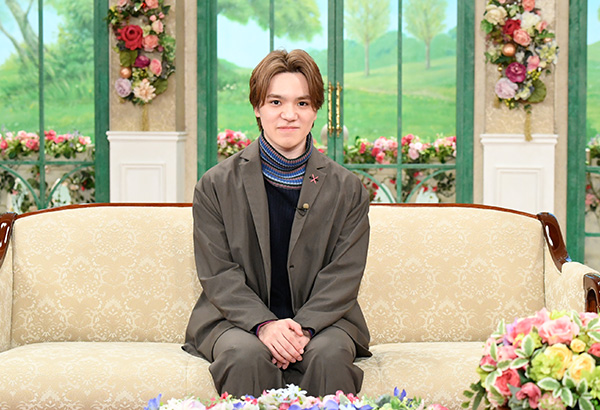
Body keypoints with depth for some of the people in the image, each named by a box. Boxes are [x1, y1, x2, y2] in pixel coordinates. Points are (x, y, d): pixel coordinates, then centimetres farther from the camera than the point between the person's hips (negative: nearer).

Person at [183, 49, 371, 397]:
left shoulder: (348, 189, 6)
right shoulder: (216, 186, 4)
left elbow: (344, 276, 0)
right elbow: (217, 274, -2)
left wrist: (303, 328, -18)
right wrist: (264, 324, -20)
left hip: (322, 319, 1)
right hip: (237, 320, 0)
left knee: (328, 355, -32)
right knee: (248, 355, -33)